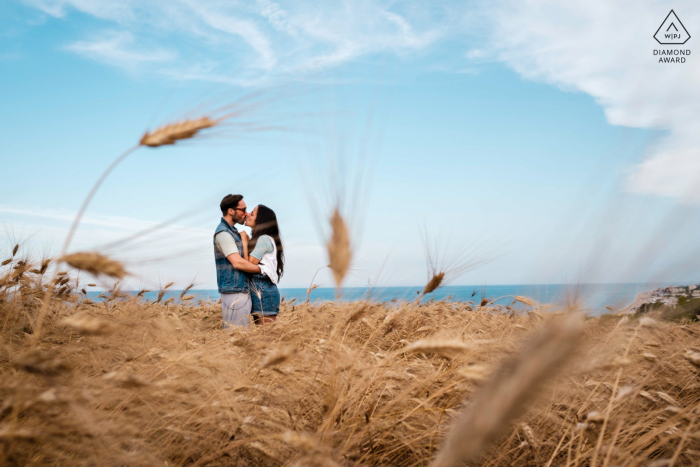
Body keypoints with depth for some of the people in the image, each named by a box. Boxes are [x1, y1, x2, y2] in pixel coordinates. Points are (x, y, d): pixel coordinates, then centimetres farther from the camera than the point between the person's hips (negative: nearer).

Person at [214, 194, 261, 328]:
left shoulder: (232, 232, 18)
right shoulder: (223, 233, -13)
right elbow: (238, 263, -19)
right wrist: (262, 269, -9)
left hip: (242, 290, 10)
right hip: (234, 292, -10)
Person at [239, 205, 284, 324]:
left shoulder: (264, 239, -11)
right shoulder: (257, 239, 17)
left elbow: (249, 264, -16)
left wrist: (245, 243, -7)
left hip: (263, 291, -10)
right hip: (257, 290, 10)